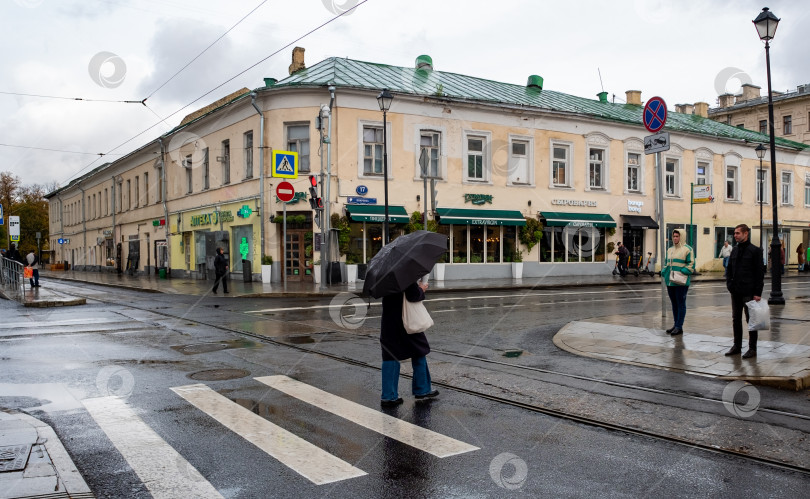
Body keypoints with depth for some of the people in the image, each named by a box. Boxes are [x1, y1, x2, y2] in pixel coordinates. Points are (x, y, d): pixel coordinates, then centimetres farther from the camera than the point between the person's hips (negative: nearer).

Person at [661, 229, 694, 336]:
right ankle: (676, 324, 24)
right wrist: (664, 272, 7)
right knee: (674, 303, 14)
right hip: (670, 282, 7)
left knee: (681, 304, -2)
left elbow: (691, 264, -10)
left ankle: (679, 327, 1)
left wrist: (682, 272, -21)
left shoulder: (687, 249, -6)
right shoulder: (670, 250, 16)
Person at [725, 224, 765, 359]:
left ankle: (752, 348, 11)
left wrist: (758, 293, -14)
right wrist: (729, 284, 4)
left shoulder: (755, 250, -7)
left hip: (749, 292, -6)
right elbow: (729, 269, 18)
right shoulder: (735, 250, 11)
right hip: (736, 292, 6)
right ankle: (737, 346, 22)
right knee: (736, 320, 12)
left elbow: (760, 272, -10)